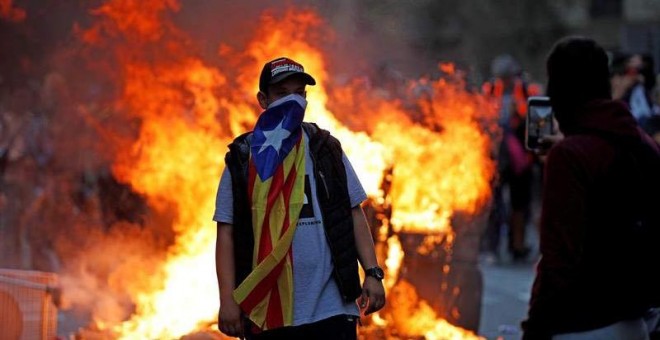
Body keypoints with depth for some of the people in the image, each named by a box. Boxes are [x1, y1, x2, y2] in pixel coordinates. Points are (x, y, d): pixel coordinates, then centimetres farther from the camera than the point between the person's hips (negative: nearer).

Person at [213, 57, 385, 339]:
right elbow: (226, 234, 3)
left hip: (332, 308, 1)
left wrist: (373, 273, 0)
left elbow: (354, 215, 11)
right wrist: (227, 300, -6)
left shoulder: (327, 151, 11)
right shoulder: (242, 160, 6)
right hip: (269, 313, -1)